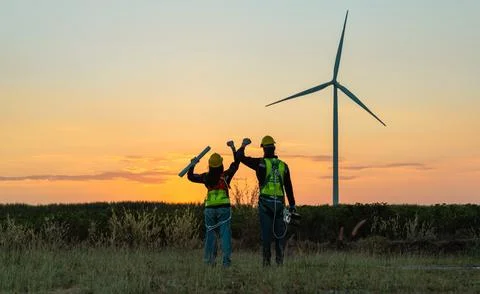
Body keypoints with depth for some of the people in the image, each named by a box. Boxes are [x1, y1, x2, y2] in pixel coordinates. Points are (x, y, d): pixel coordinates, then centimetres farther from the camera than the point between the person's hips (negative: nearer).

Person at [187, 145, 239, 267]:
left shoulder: (206, 177, 5)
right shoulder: (226, 175, 0)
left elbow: (191, 176, 16)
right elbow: (236, 163, 11)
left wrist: (193, 164, 27)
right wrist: (233, 148, 18)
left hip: (209, 208, 2)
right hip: (224, 207, -2)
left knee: (210, 233, 10)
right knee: (225, 233, -4)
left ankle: (209, 259, 7)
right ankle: (226, 259, -12)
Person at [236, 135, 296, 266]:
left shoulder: (261, 163, -3)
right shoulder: (283, 165, 8)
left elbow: (240, 157, -2)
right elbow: (288, 187, 9)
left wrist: (243, 145, 17)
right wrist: (292, 205, 14)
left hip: (265, 202, -2)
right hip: (279, 202, 2)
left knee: (266, 232, -1)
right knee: (280, 233, 7)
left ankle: (266, 260, -3)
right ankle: (280, 260, 3)